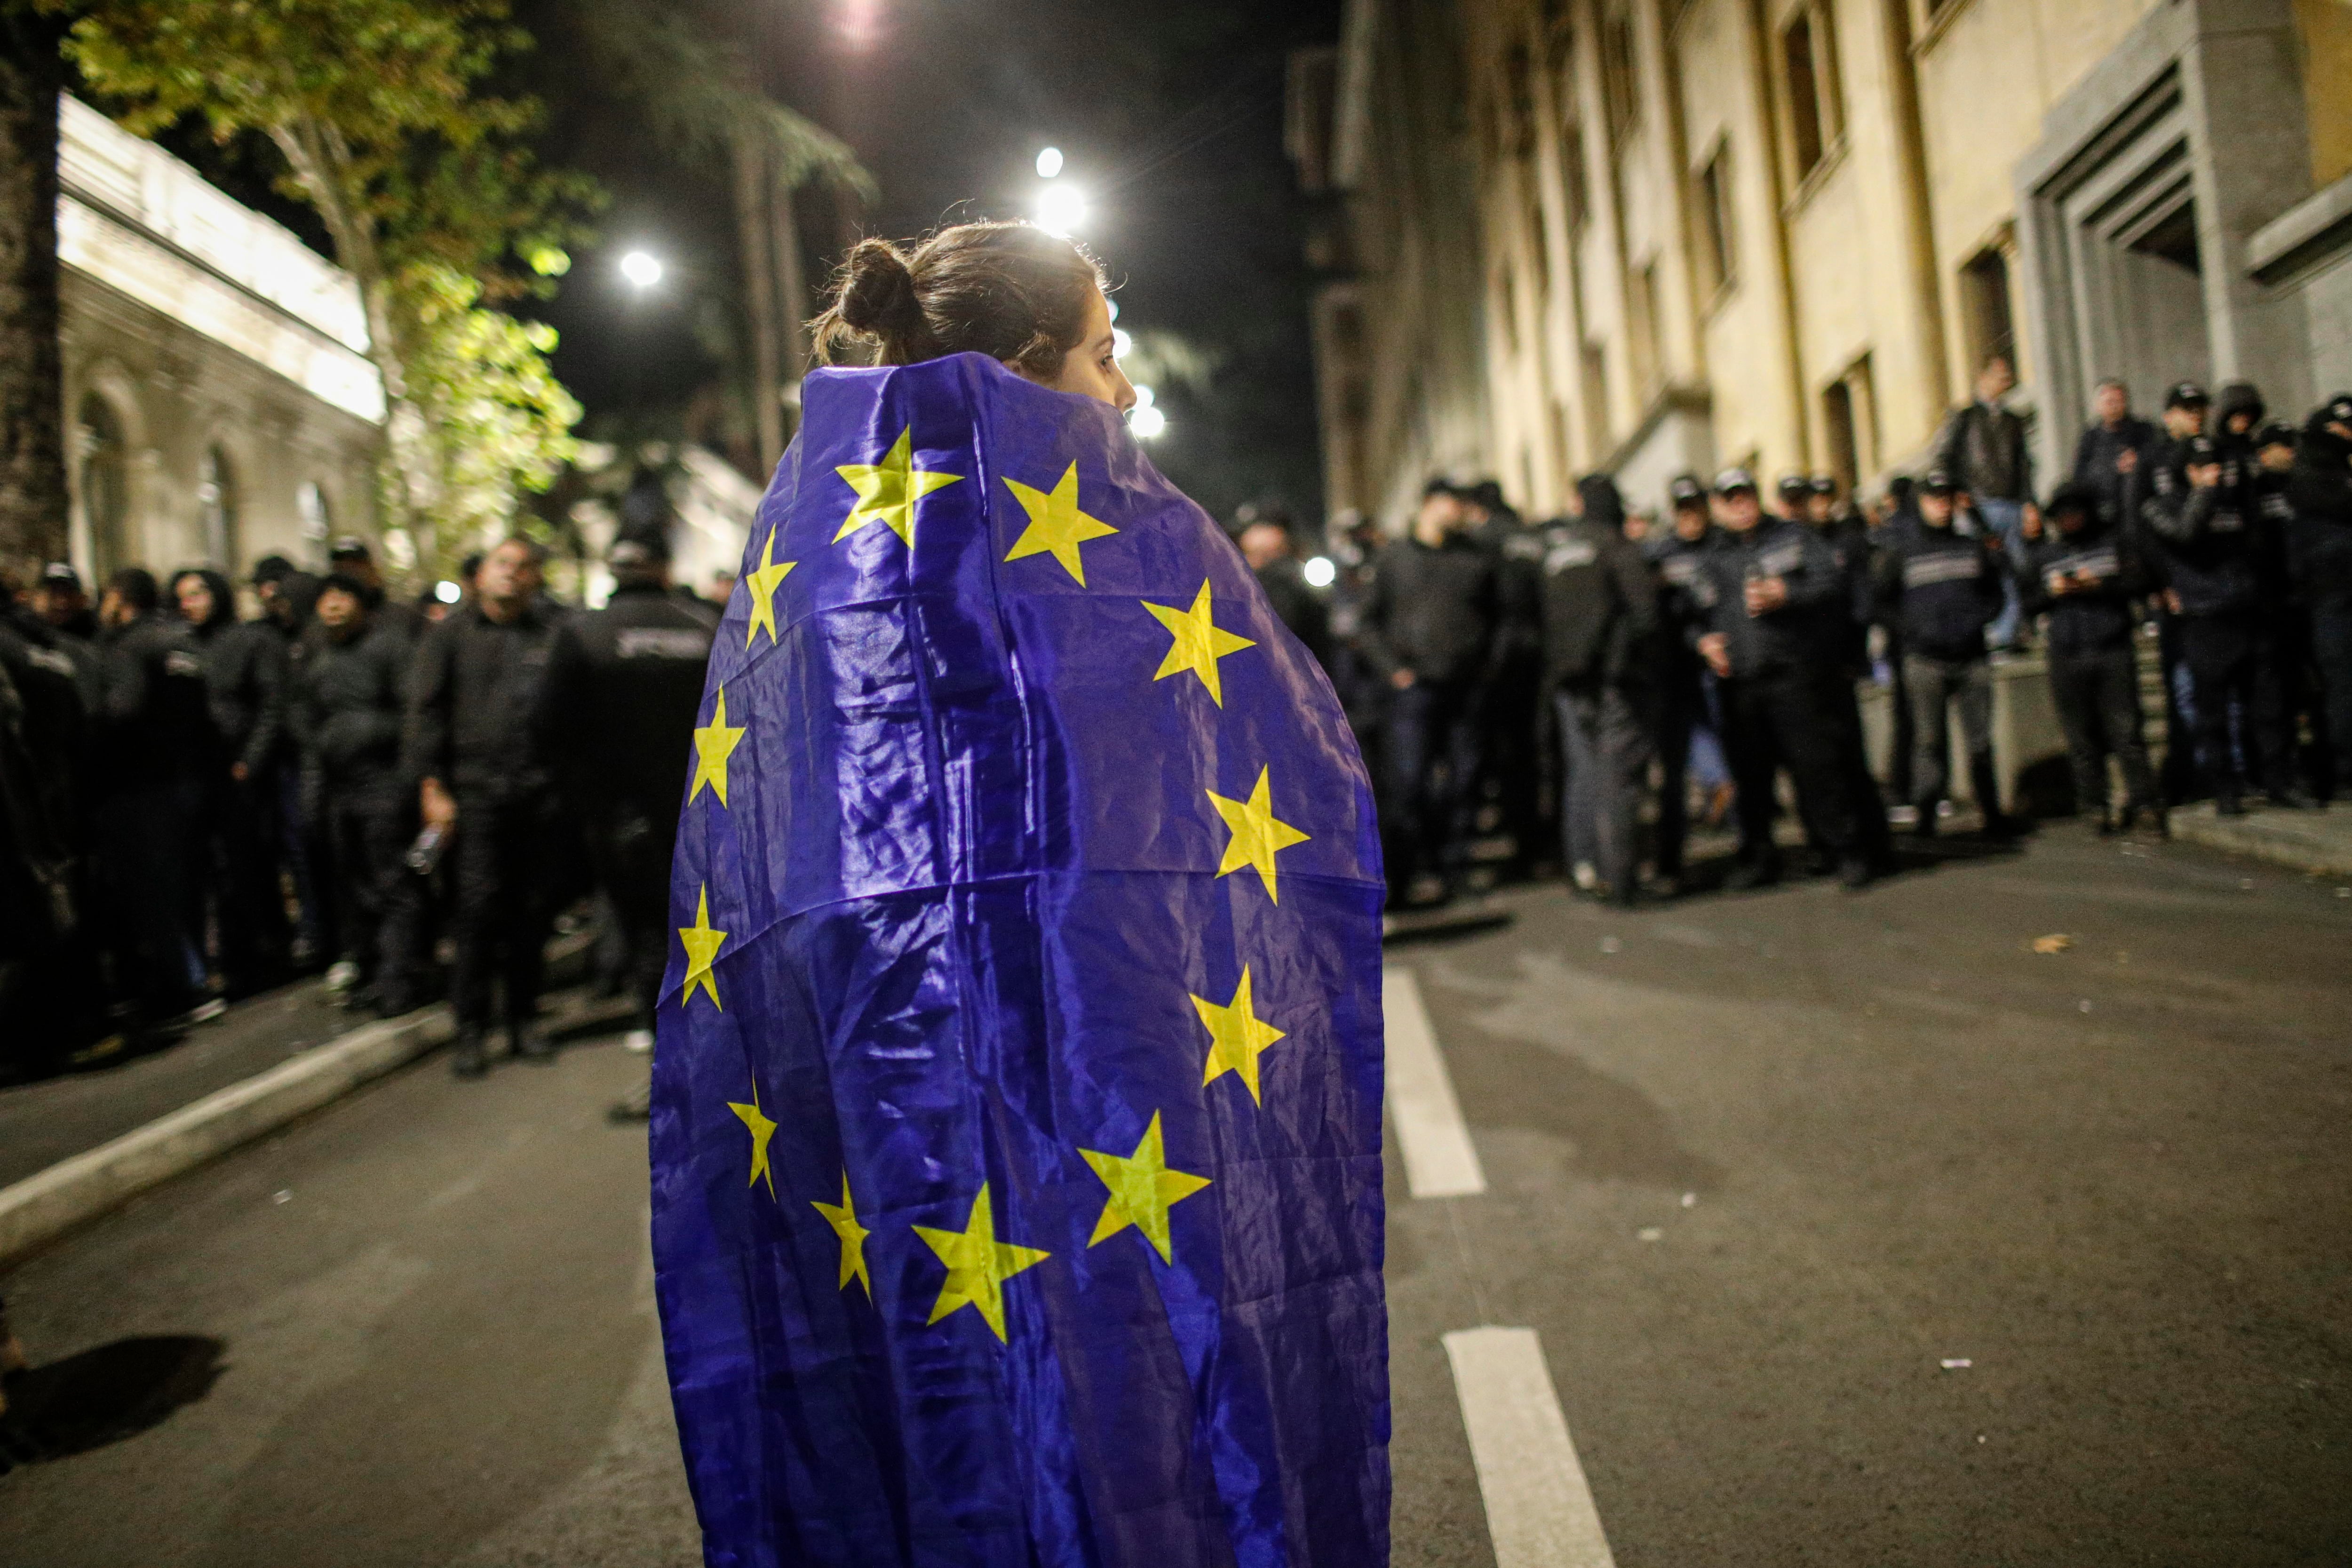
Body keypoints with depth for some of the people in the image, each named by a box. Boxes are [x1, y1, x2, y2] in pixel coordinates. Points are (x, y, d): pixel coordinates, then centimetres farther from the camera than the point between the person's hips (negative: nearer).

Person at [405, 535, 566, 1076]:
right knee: (479, 907, -7)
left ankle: (524, 1021, 16)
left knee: (531, 910, 5)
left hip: (538, 793, 2)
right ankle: (470, 1031, 1)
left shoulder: (550, 635, 11)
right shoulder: (452, 636, 8)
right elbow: (426, 712, 5)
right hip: (474, 792, -2)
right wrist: (432, 787, -4)